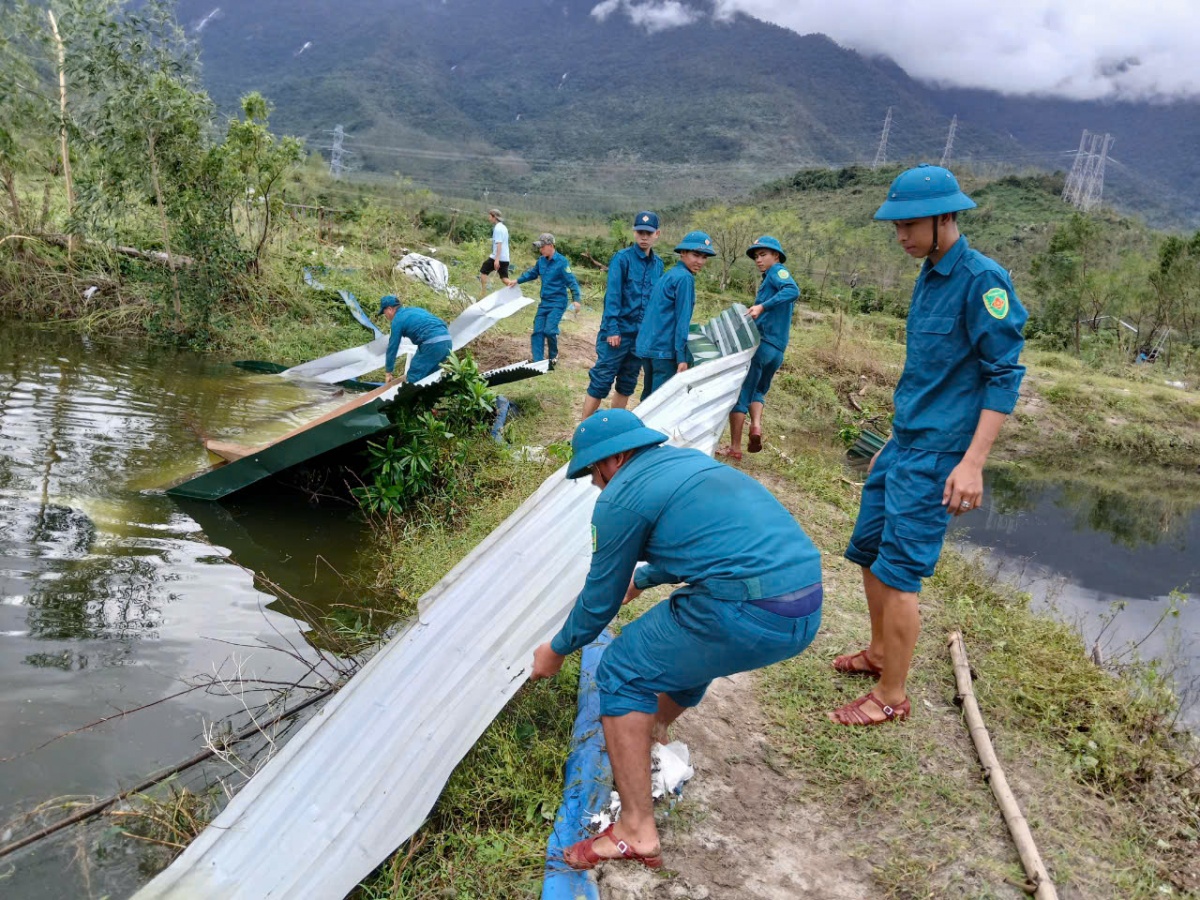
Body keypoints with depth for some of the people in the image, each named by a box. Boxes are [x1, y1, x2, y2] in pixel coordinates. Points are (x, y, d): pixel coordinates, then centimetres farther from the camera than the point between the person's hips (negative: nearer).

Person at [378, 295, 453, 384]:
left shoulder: (397, 320, 5)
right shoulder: (414, 310, 29)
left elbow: (392, 347, 10)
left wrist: (388, 372, 19)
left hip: (432, 344, -8)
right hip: (447, 341, 8)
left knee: (413, 379, 1)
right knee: (429, 376, 20)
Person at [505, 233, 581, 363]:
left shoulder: (562, 261, -15)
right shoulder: (541, 260, 4)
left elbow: (571, 281, -17)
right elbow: (531, 273, 23)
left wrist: (576, 299, -25)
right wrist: (516, 281, 22)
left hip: (558, 303, -7)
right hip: (544, 302, 7)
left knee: (549, 330, -17)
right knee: (538, 331, 2)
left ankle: (553, 356, 9)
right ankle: (537, 361, 7)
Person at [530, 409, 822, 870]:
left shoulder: (620, 497, -1)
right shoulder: (688, 461, 23)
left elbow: (601, 601, 8)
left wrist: (557, 650, 26)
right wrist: (640, 579, 57)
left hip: (747, 616, -9)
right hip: (806, 609, 9)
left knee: (621, 675, 7)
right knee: (690, 644, 34)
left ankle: (637, 831, 7)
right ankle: (653, 731, 56)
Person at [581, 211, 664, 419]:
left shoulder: (658, 264, 8)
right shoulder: (622, 258, -8)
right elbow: (612, 295, -12)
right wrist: (612, 329, -17)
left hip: (642, 334, 6)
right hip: (618, 331, -6)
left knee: (627, 385, 13)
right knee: (601, 381, -4)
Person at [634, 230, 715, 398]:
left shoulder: (669, 275, 17)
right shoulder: (685, 277, -10)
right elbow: (682, 319, -15)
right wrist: (681, 357, -15)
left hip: (646, 345, 9)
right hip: (664, 350, -9)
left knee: (649, 396, 16)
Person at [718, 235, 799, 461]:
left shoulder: (777, 272, -5)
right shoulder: (772, 279, 22)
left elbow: (793, 291, -25)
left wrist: (762, 306, -34)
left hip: (760, 343, -9)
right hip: (777, 351, 9)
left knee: (740, 393, -1)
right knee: (757, 391, 25)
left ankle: (735, 448, 3)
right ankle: (756, 425, -2)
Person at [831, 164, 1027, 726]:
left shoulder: (982, 280, -15)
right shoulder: (928, 276, 11)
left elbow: (1005, 375, -17)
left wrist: (973, 463, -23)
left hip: (936, 453, -9)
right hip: (903, 443, 9)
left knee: (898, 570, -6)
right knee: (867, 549, 16)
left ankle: (893, 696, 8)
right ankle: (879, 652, 35)